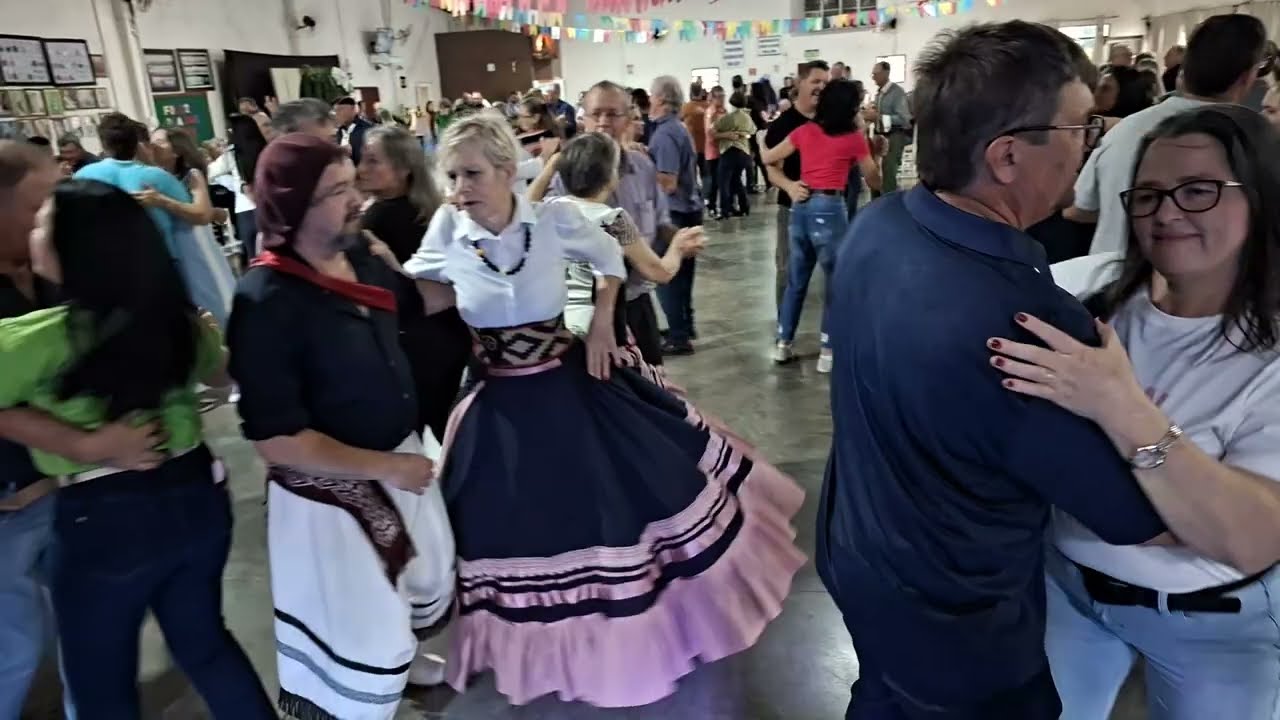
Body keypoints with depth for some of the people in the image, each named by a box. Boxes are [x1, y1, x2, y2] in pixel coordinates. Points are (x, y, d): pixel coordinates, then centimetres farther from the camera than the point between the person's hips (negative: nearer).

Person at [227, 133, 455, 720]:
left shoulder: (361, 260, -5)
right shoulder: (266, 300, -26)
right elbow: (276, 440, -26)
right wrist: (385, 467, -21)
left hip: (402, 456, 8)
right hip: (331, 487, -8)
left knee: (428, 577, 29)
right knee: (360, 630, 10)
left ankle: (405, 658, 60)